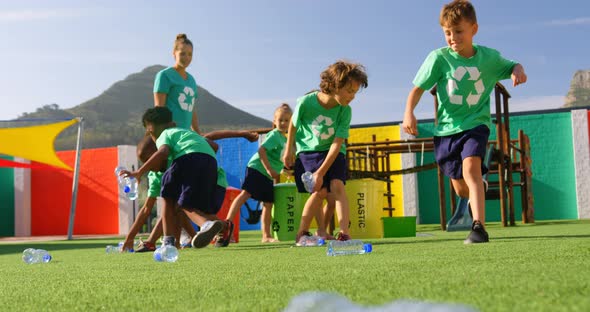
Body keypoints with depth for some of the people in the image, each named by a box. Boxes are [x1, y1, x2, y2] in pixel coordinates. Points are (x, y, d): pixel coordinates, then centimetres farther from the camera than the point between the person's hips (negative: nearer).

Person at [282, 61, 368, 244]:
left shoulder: (345, 111, -21)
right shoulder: (306, 102, -25)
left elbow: (337, 143, -22)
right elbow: (293, 124, -4)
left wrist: (321, 172, -26)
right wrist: (289, 150, 5)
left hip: (333, 152, 2)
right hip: (308, 150, -2)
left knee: (337, 185, -20)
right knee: (320, 190, -15)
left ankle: (344, 233, -22)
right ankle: (302, 232, 1)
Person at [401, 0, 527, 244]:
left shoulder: (489, 57, -2)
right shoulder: (439, 58, -7)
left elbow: (512, 66, 15)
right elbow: (418, 87, -4)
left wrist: (518, 70, -9)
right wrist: (409, 113, -20)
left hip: (475, 124, -1)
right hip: (446, 128, 2)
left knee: (471, 167, -28)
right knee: (460, 187, 9)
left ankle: (479, 226, -32)